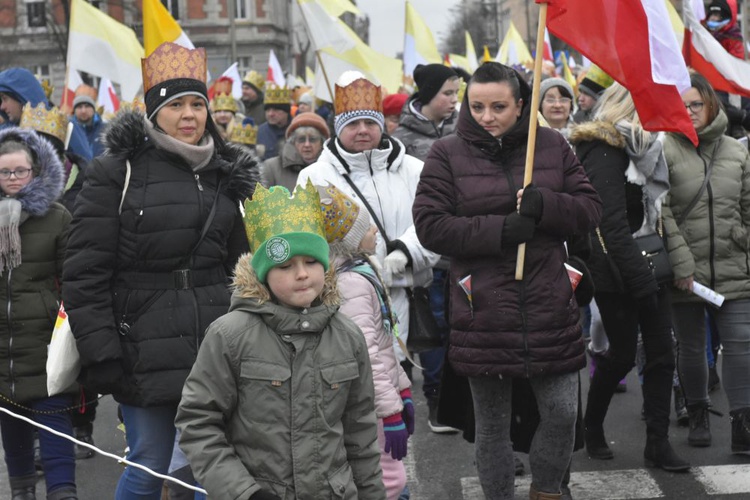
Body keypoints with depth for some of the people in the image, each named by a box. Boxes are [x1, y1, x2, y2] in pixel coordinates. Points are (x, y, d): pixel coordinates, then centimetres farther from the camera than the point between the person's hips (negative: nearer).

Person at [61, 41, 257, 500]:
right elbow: (85, 274, -7)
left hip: (217, 347, 4)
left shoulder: (226, 174, 12)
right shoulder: (117, 173, -4)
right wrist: (101, 354, -12)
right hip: (146, 352, -4)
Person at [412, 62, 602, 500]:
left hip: (549, 309, 2)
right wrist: (498, 230, -19)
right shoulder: (448, 154, -1)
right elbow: (430, 225, -8)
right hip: (483, 313, -1)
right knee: (492, 427, 8)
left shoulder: (553, 146, 6)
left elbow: (590, 210, 5)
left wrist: (545, 205, -15)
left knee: (563, 414, 2)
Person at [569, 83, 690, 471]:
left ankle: (658, 442, 9)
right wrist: (642, 280, -24)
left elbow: (652, 213, 14)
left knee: (661, 351, 3)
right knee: (623, 355, 1)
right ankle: (592, 427, 23)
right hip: (617, 272, -8)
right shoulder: (603, 152, -15)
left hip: (645, 267, 8)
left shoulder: (635, 148, 14)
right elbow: (613, 226, -22)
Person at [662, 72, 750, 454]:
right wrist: (681, 263, -14)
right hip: (686, 271, -2)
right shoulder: (665, 151, -5)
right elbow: (661, 212, -10)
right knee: (691, 347, 9)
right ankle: (698, 415, 27)